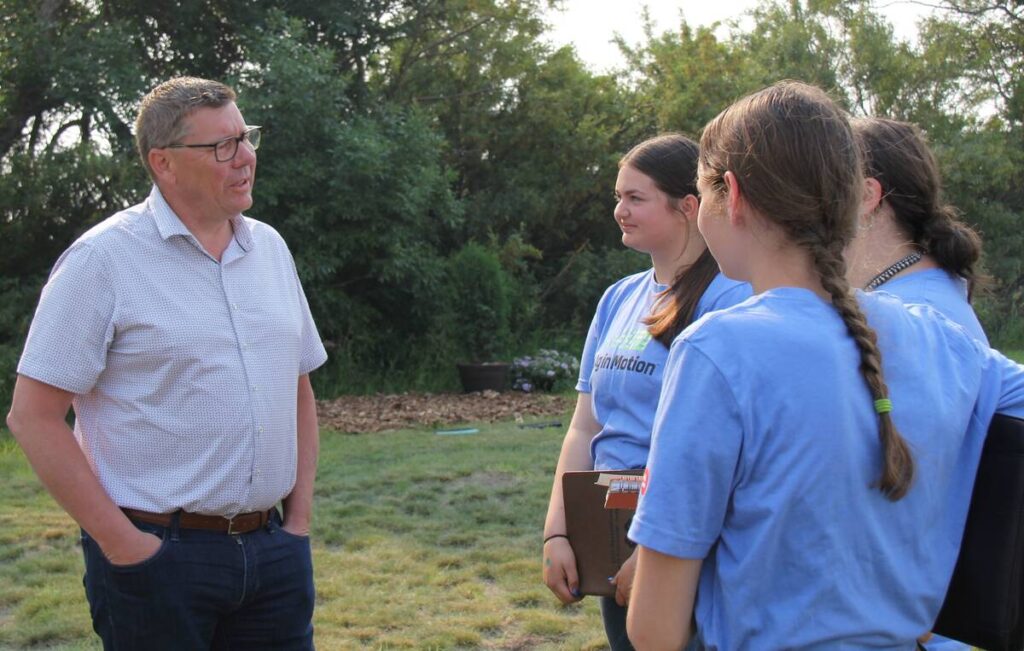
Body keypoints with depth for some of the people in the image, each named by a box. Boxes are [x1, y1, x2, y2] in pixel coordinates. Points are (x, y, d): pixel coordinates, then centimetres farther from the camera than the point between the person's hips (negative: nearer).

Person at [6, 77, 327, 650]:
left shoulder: (270, 247, 9)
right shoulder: (103, 258, -9)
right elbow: (34, 415, -10)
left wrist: (300, 518, 9)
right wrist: (122, 543, -13)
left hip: (275, 553, 5)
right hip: (159, 555, -5)